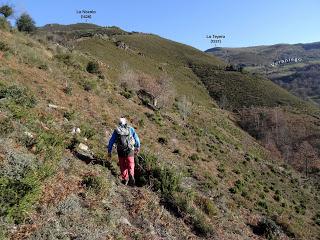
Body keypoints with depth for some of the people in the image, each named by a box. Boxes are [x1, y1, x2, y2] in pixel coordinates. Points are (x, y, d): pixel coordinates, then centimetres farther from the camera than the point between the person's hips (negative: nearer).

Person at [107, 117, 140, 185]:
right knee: (130, 164, 14)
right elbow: (136, 138, 4)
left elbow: (111, 141, 6)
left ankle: (125, 179, 20)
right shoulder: (130, 129, 5)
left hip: (121, 151, 1)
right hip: (130, 150, -1)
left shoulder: (116, 130, 6)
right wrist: (138, 147, 15)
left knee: (123, 165, 17)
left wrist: (109, 151, 11)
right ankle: (131, 175, -8)